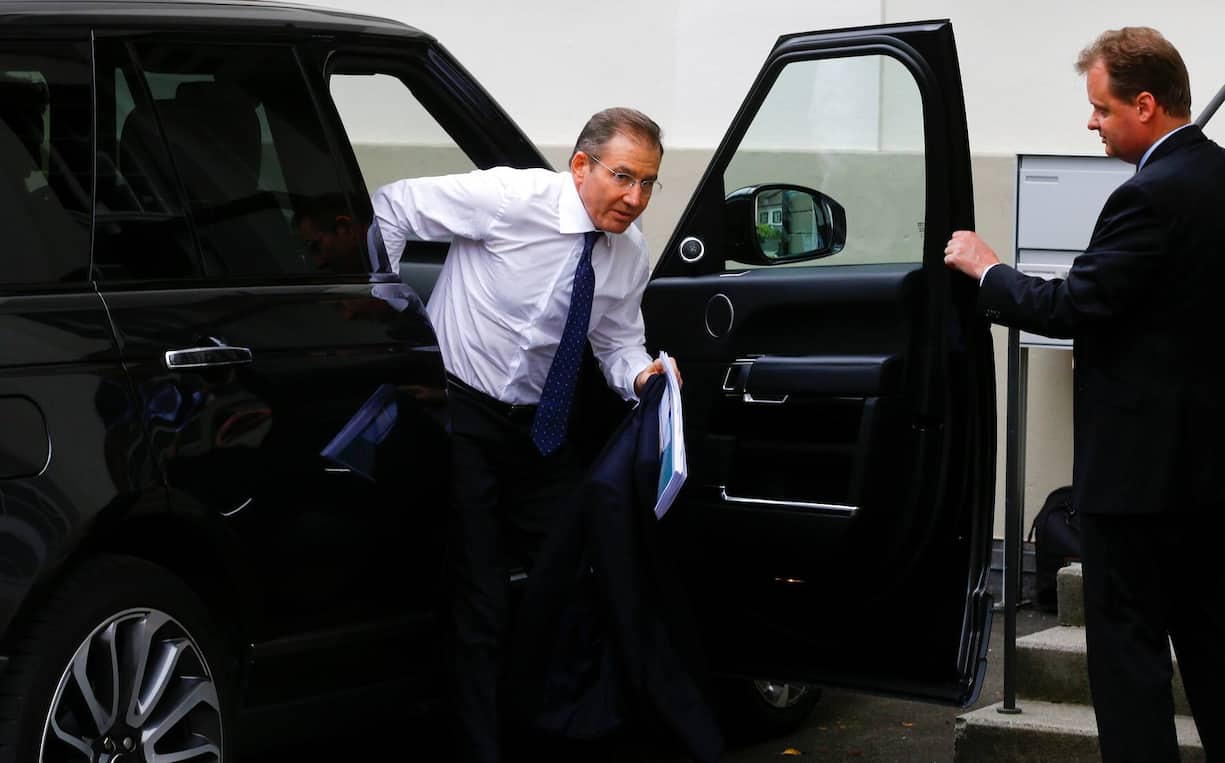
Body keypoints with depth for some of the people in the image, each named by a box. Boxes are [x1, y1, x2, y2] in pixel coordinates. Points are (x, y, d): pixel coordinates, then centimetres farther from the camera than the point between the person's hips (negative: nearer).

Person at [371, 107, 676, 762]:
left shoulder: (630, 252, -1)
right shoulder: (511, 199, -21)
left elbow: (618, 343, 12)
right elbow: (391, 206, -13)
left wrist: (641, 376, -11)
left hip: (541, 426, 6)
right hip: (463, 414, -6)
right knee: (480, 597, -6)